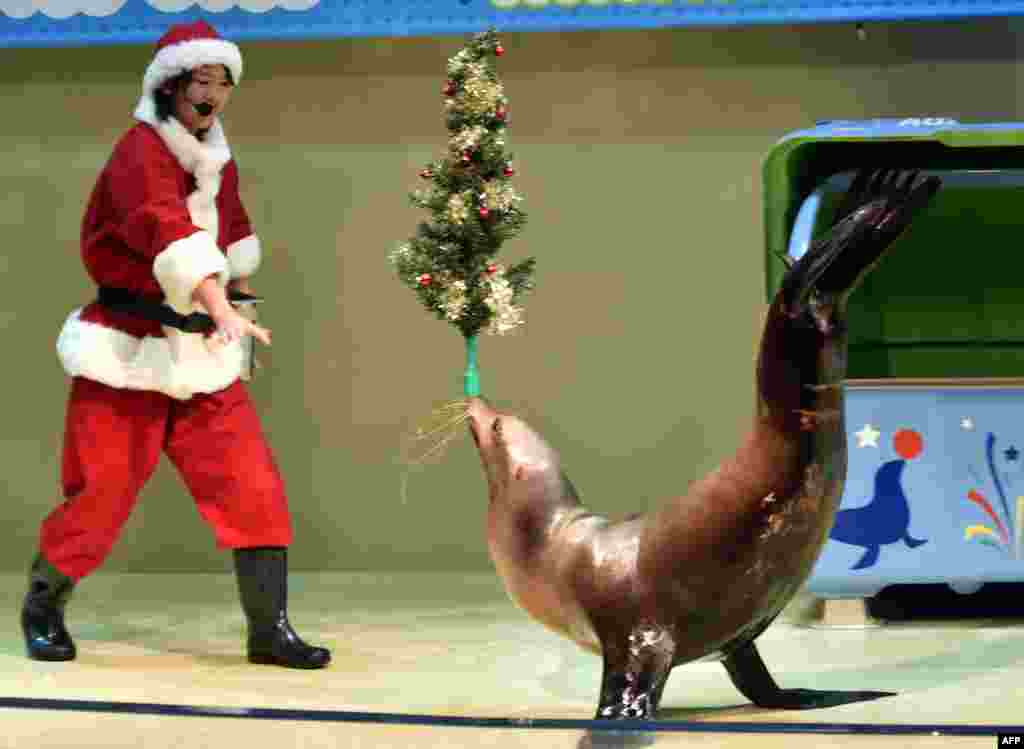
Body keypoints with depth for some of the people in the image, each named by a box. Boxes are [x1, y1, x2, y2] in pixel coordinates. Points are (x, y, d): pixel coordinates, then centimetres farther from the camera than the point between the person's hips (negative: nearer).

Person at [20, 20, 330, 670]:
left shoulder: (218, 159, 9)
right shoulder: (141, 153, -17)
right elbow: (170, 231, -34)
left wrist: (237, 305, 24)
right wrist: (224, 311, -48)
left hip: (201, 351, 6)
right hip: (128, 353, -6)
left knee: (254, 488, -5)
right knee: (100, 492, 1)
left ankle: (270, 629, -2)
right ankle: (43, 609, 23)